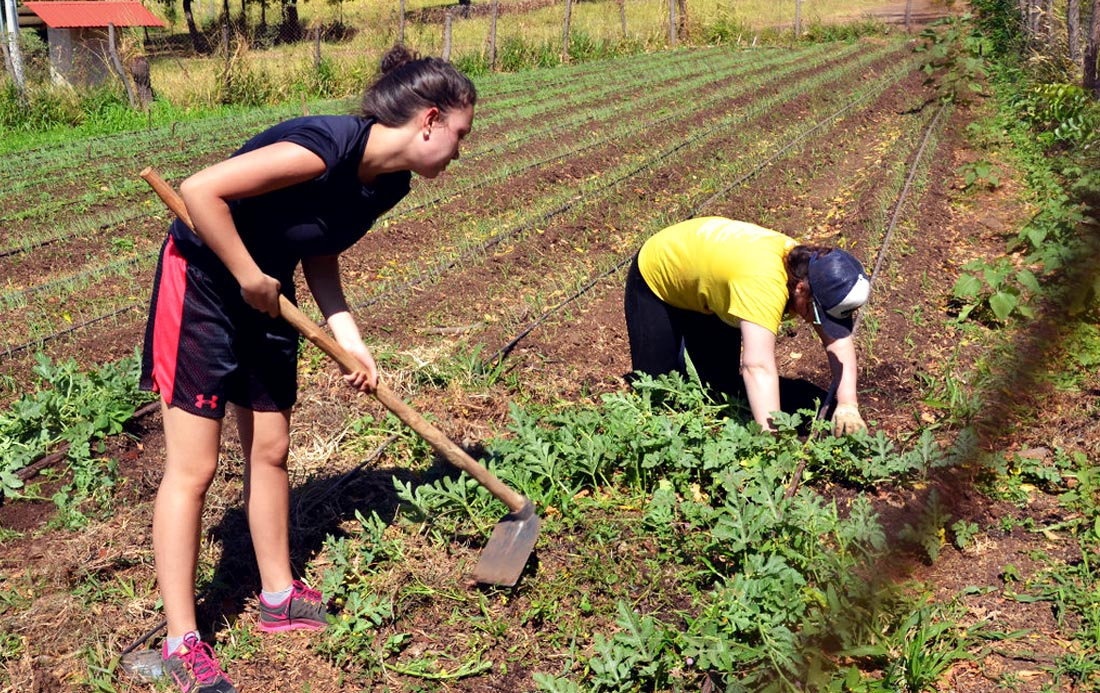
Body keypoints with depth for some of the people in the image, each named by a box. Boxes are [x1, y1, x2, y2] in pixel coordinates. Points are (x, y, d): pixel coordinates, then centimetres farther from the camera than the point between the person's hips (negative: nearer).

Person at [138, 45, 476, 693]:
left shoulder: (388, 182, -3)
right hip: (201, 282, -8)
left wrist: (352, 343, -8)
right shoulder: (328, 146, -30)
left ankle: (281, 597, 30)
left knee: (270, 450, 14)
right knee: (193, 467, -3)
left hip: (266, 293, 8)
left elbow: (321, 261, 3)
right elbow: (202, 190, -31)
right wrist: (249, 277, -23)